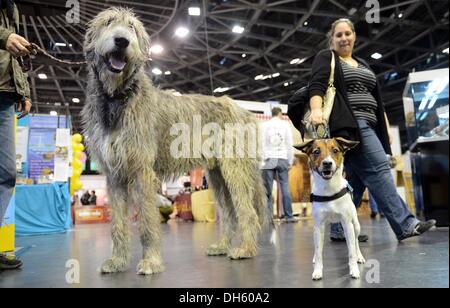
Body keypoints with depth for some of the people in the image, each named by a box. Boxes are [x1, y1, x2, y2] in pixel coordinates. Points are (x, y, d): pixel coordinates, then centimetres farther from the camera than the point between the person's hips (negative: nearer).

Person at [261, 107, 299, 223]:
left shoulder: (264, 125, 6)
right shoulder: (285, 124, 6)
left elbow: (262, 144, -2)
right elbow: (289, 144, 3)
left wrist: (262, 160, -1)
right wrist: (290, 161, 7)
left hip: (268, 160, 0)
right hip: (282, 159, 0)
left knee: (268, 189, 0)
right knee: (285, 188, 1)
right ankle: (289, 216, 1)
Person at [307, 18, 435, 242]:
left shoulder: (363, 65, 27)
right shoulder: (325, 58, 5)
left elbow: (375, 97, 26)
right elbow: (316, 86, -12)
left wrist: (385, 125, 19)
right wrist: (316, 109, -31)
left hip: (367, 127, 8)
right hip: (348, 126, -8)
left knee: (355, 179, 4)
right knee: (378, 170, -13)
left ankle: (339, 229, 10)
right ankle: (405, 224, -11)